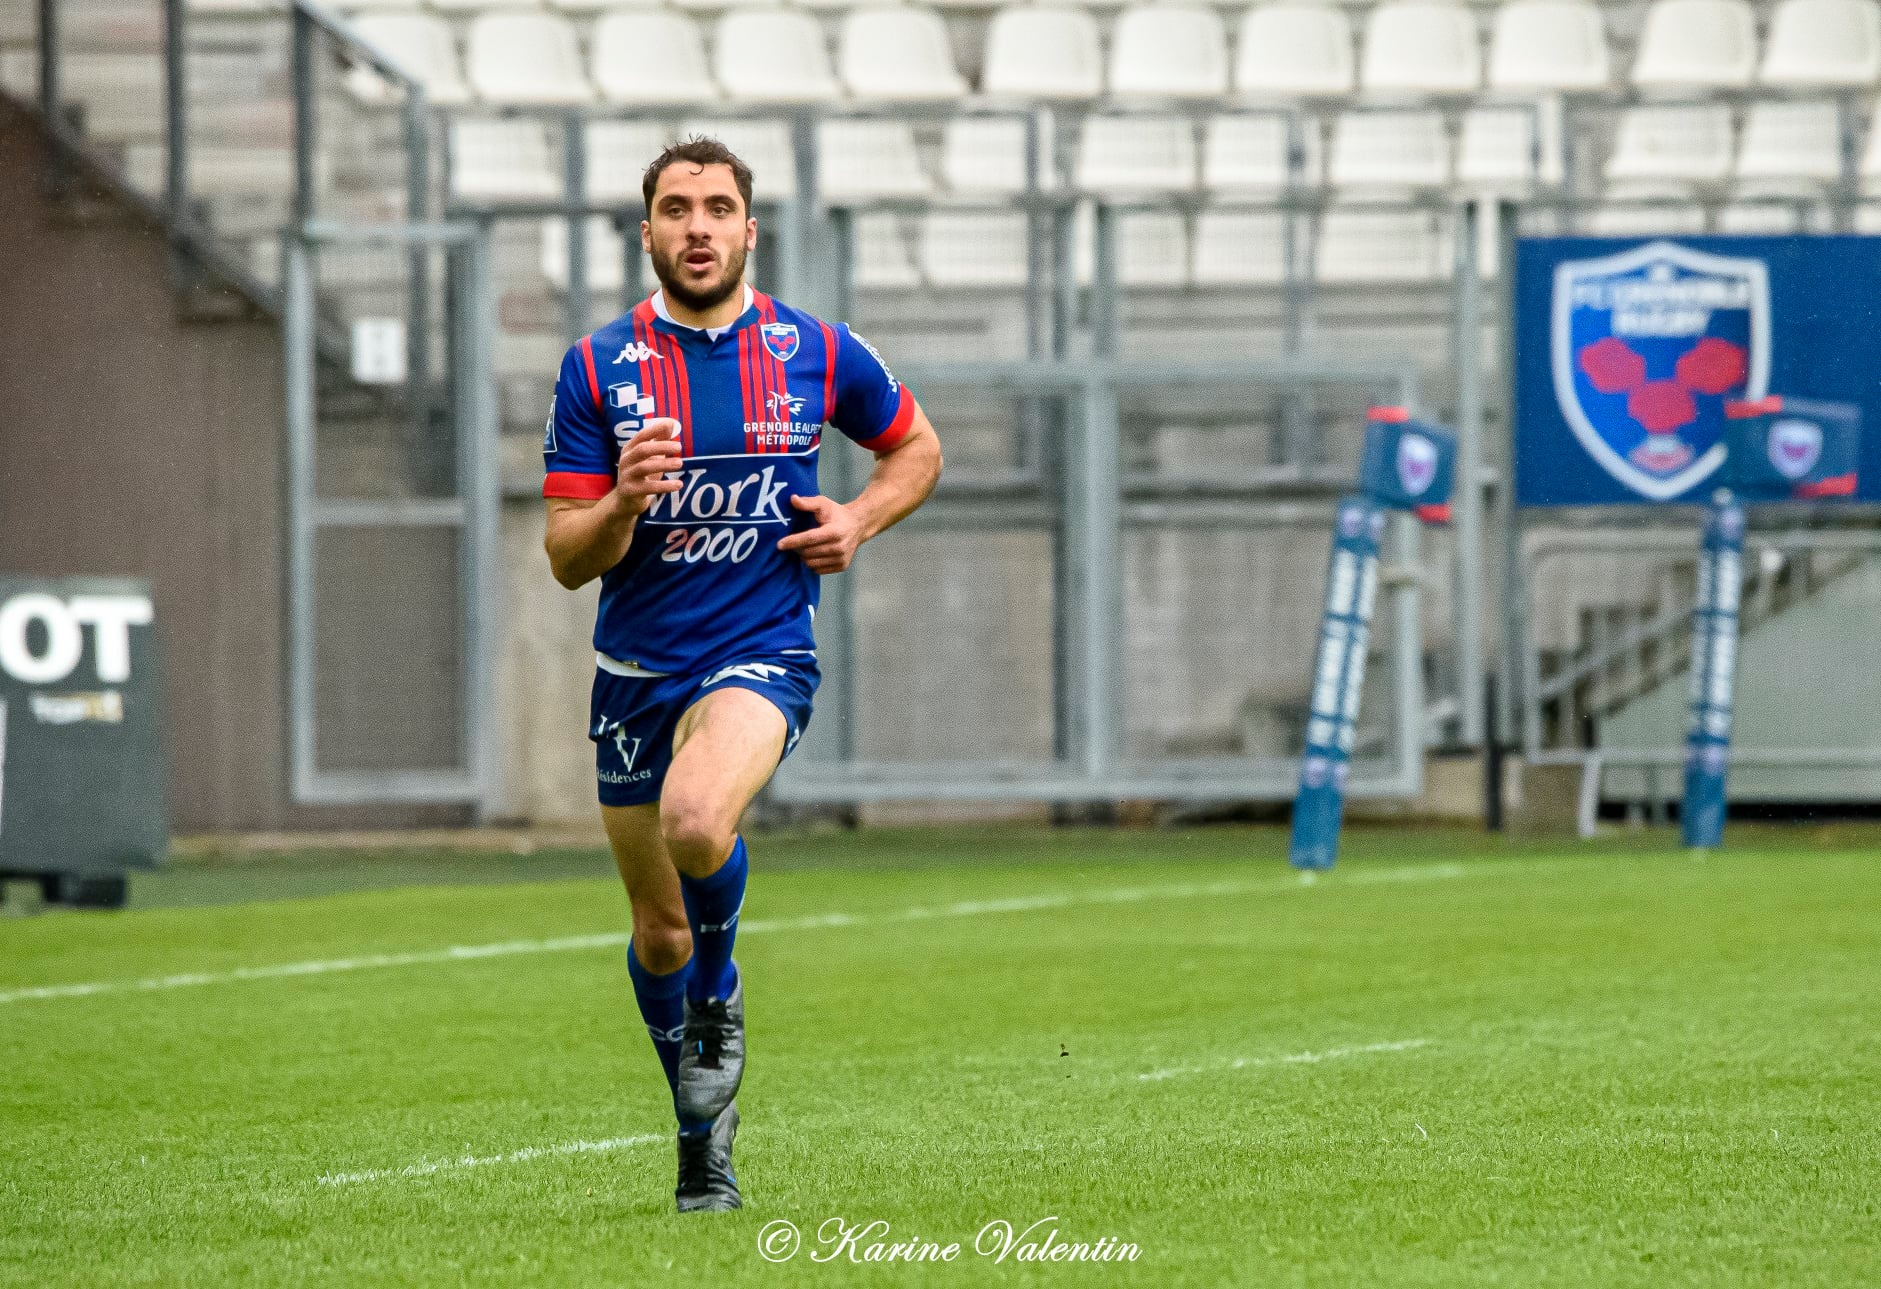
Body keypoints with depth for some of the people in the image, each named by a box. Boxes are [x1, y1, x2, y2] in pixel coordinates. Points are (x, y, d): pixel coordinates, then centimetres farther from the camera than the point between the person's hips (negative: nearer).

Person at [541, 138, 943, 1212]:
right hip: (635, 670, 2)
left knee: (697, 819, -33)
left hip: (762, 653, -2)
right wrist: (624, 502, -23)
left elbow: (917, 447, 17)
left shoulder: (817, 353, -1)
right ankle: (704, 1137, 33)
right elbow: (569, 559, -2)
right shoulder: (598, 368, -1)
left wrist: (860, 520, -2)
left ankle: (719, 998, -3)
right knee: (659, 931, 10)